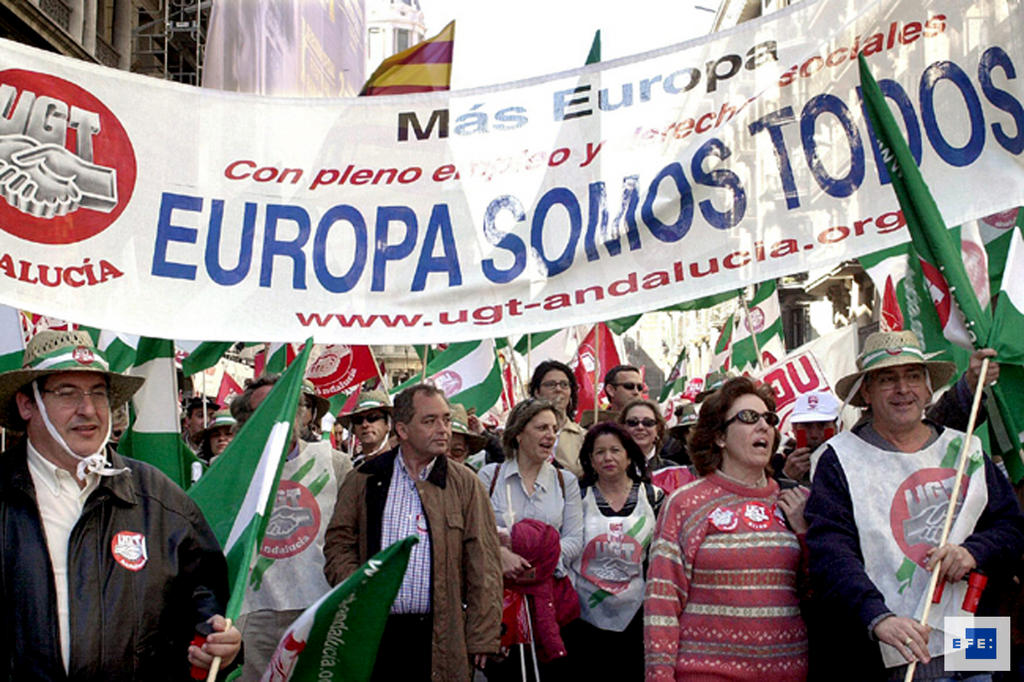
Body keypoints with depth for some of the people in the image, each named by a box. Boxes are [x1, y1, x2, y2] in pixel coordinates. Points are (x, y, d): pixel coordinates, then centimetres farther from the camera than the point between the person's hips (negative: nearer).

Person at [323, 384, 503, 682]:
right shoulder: (365, 479, 7)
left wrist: (481, 639, -3)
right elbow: (339, 543, 10)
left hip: (440, 636, -1)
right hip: (375, 631, 1)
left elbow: (483, 565, 2)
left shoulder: (465, 484, 5)